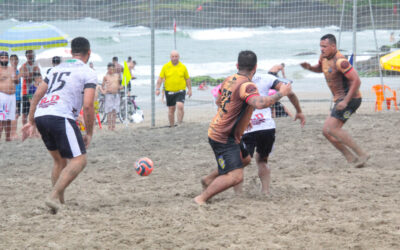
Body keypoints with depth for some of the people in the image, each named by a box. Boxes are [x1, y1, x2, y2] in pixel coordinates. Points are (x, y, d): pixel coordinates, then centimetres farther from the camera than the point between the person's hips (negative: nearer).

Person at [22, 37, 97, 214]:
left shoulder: (57, 69, 25)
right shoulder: (88, 73, 5)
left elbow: (37, 95, 22)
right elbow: (87, 106, -5)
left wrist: (31, 121, 26)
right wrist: (89, 133, 3)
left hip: (40, 115, 7)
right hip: (60, 117, -7)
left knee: (60, 160, 22)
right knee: (79, 160, -5)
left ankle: (59, 201, 18)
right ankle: (54, 196, -20)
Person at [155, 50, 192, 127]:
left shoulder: (183, 67, 2)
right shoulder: (166, 66, 2)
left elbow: (187, 79, 10)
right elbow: (160, 78, 4)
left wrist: (189, 89, 6)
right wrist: (157, 89, -4)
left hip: (180, 91, -1)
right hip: (169, 92, 1)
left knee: (180, 106, -20)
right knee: (171, 109, 8)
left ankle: (180, 125, -13)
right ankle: (172, 126, 21)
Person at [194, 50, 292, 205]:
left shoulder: (229, 80, 6)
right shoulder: (246, 86, -22)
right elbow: (260, 103, -42)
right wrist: (280, 93, -27)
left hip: (216, 132, 10)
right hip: (225, 138, -10)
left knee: (244, 160, 28)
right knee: (235, 176, -17)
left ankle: (208, 180, 39)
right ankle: (201, 199, -11)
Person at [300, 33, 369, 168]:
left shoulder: (340, 61, -21)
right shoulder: (324, 56, 8)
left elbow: (356, 81, -25)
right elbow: (320, 68, 30)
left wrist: (346, 101, -27)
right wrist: (309, 67, 7)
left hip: (350, 98, -10)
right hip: (341, 99, 10)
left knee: (331, 128, -19)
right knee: (327, 131, 7)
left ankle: (361, 154, -16)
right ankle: (351, 158, 7)